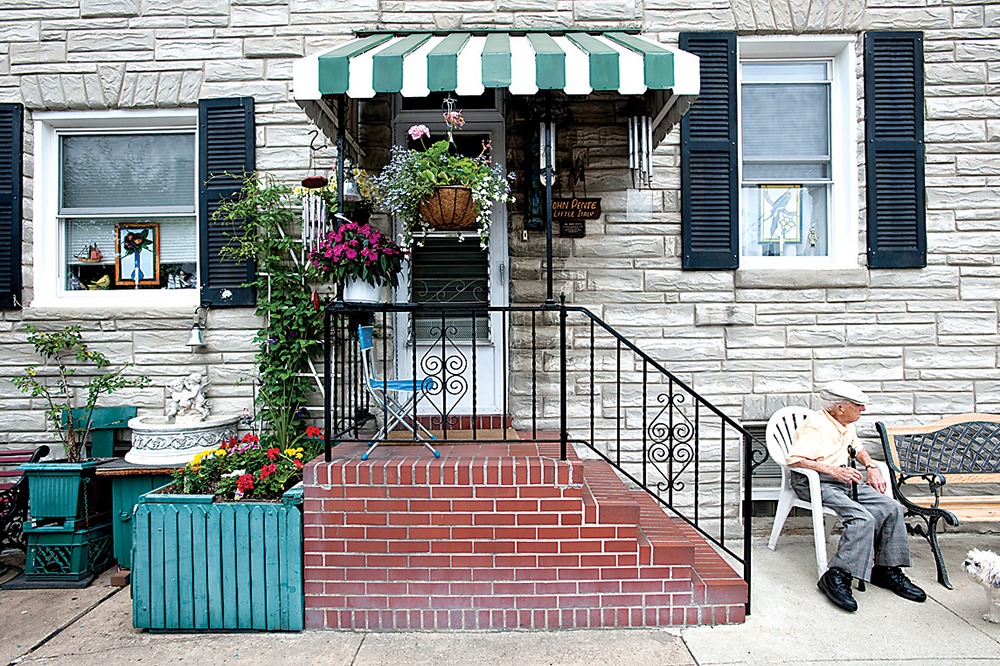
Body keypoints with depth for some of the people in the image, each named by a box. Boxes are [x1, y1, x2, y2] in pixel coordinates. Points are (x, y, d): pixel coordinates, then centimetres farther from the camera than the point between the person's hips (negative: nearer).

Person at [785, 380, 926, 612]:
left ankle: (885, 569, 5)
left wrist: (871, 467, 14)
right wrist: (834, 470, -29)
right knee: (862, 518, -28)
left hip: (845, 480, 9)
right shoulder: (816, 427, -16)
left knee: (892, 508, -7)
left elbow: (857, 448, 34)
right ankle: (836, 577, -24)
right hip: (816, 483, -9)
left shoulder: (847, 425, 14)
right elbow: (794, 459, -25)